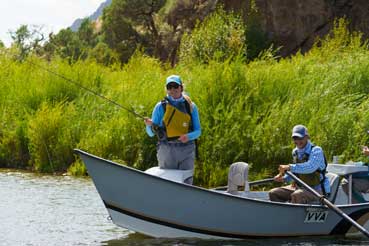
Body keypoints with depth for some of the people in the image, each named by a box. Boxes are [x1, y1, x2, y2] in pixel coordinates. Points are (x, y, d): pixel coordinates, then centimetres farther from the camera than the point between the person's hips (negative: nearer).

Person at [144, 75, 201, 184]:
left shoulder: (191, 106, 8)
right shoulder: (161, 106, 4)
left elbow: (198, 131, 9)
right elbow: (151, 133, 5)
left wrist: (188, 136, -13)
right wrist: (149, 125, -18)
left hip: (186, 150, 1)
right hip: (167, 150, -1)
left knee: (186, 182, 0)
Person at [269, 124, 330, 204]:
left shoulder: (316, 151, -16)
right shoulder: (295, 152, 7)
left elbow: (310, 167, -37)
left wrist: (290, 167, -40)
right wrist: (284, 178, 1)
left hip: (316, 189, -8)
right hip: (299, 188, 8)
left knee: (296, 195, -37)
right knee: (273, 193, -3)